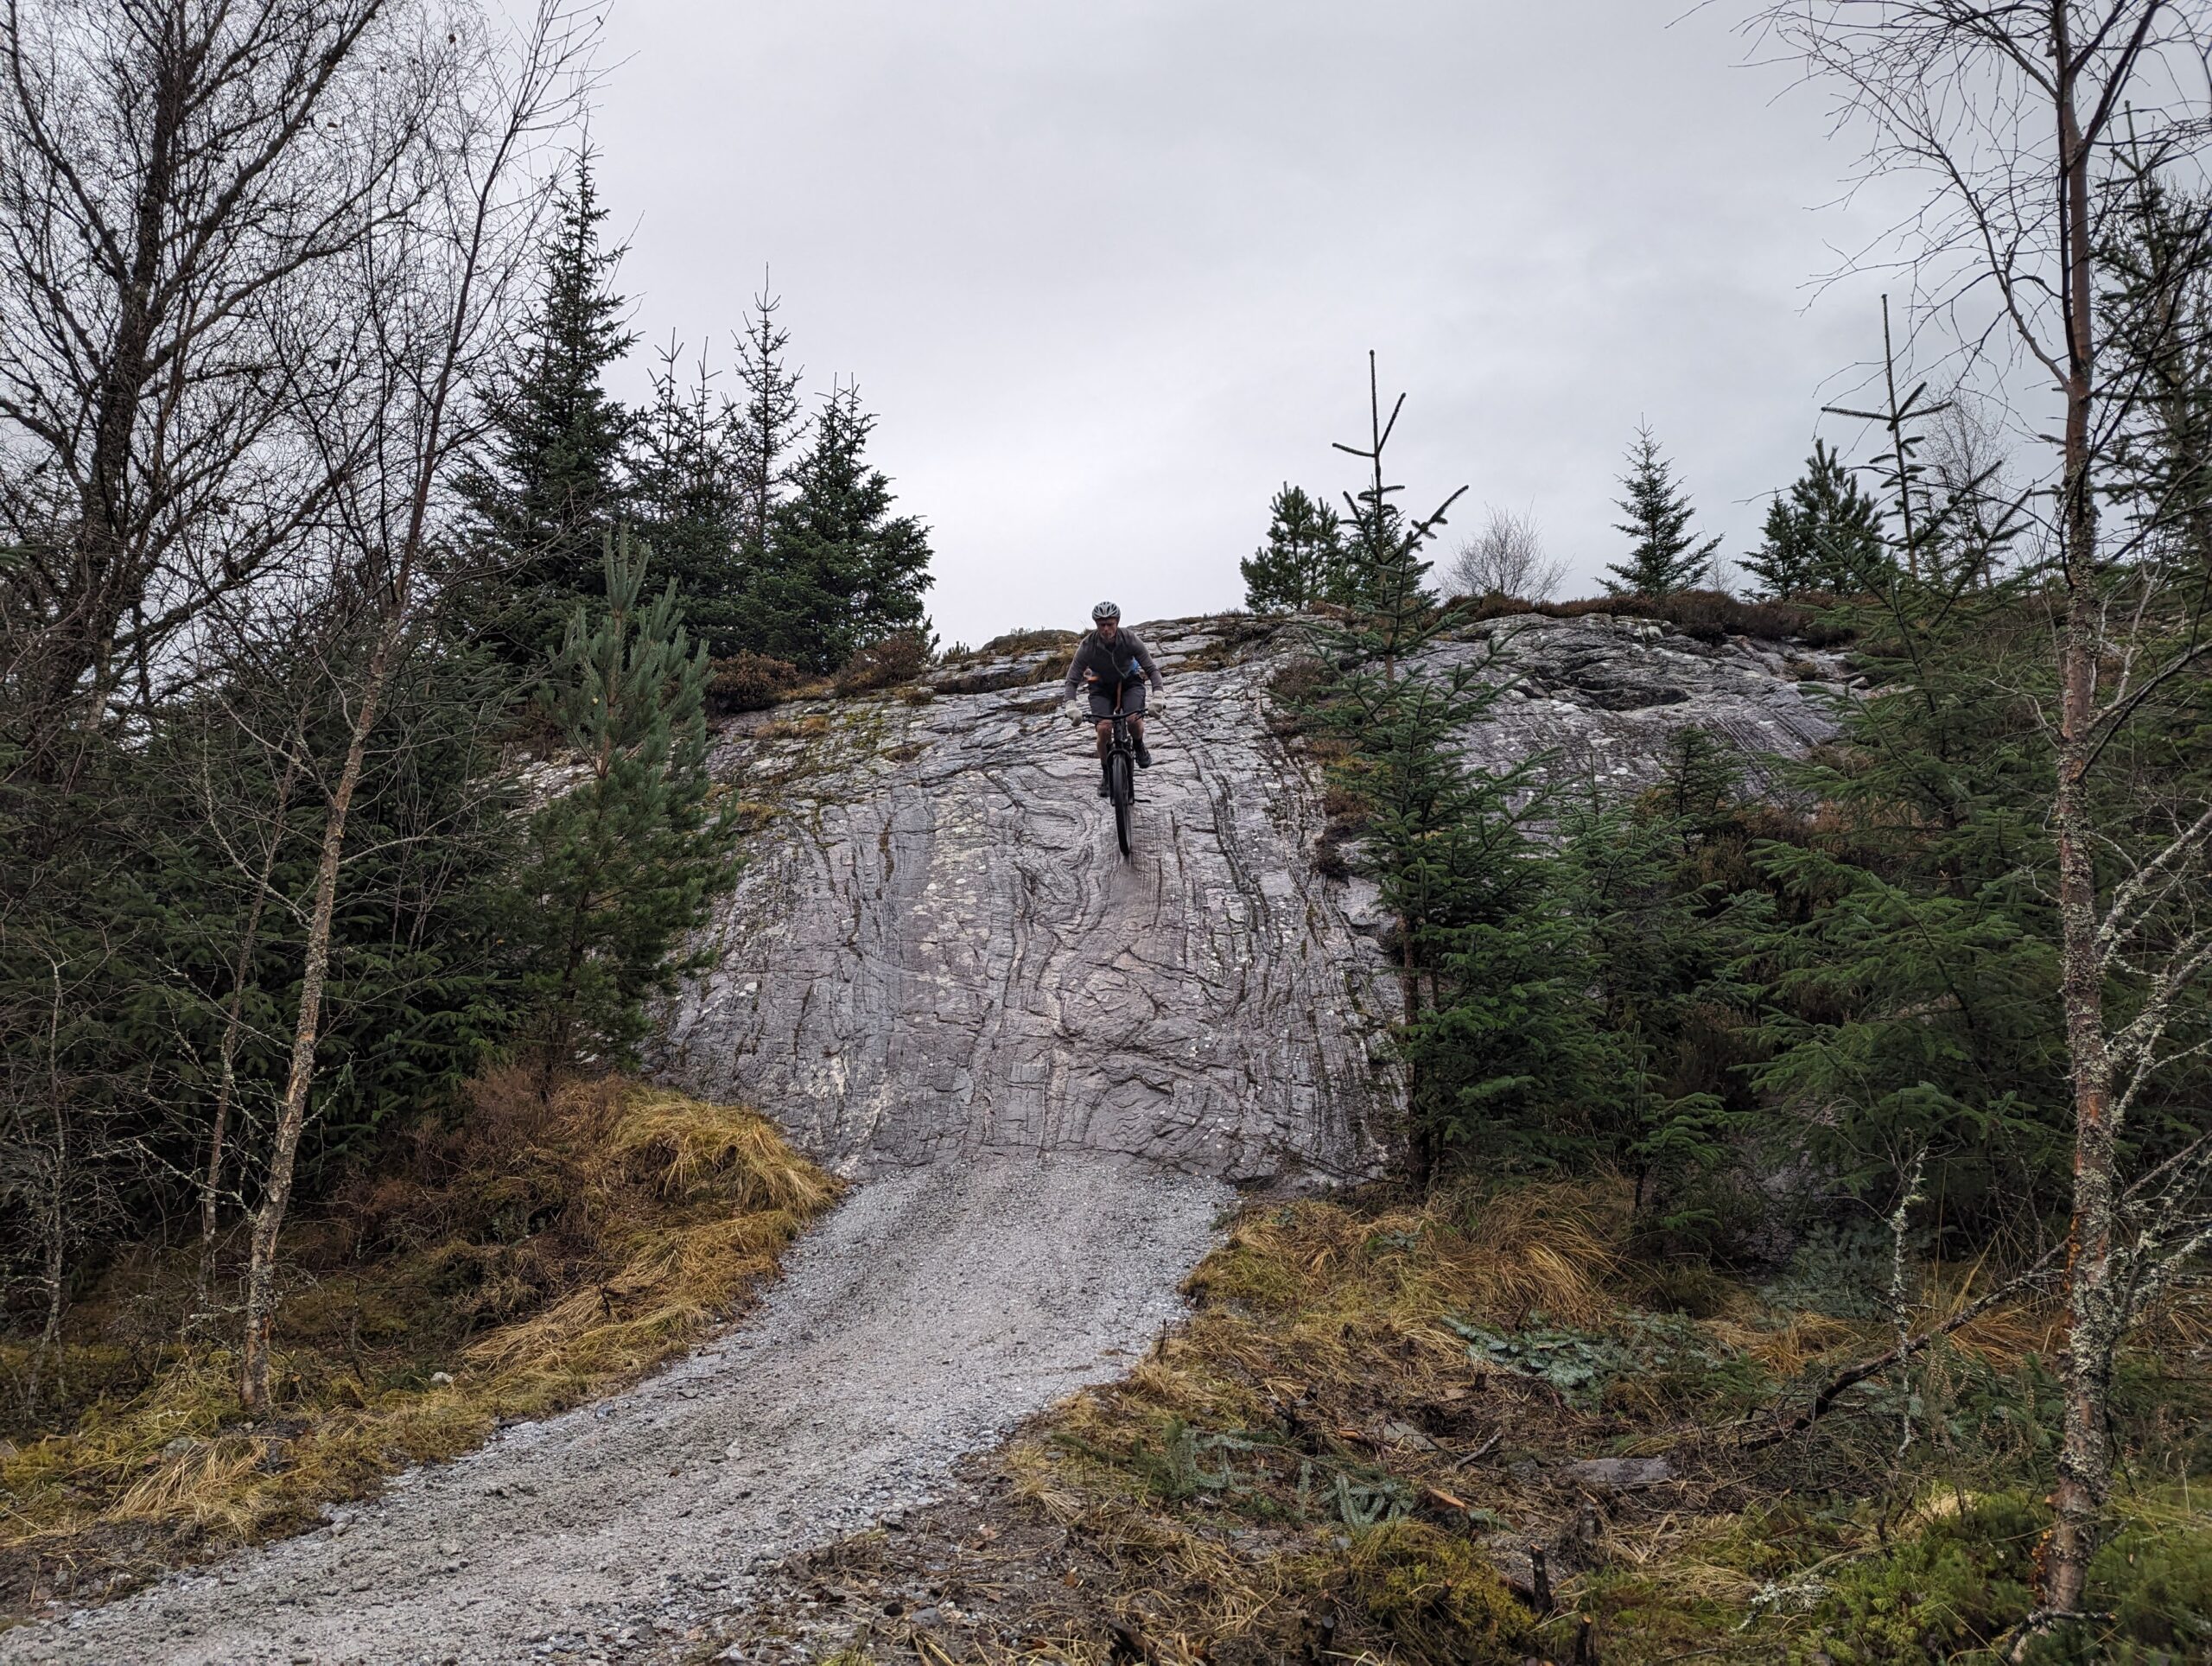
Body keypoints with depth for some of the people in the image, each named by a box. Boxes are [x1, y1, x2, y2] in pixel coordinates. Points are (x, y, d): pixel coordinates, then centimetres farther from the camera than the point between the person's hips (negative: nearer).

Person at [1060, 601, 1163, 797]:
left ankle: (1139, 746, 8)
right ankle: (1106, 774, 2)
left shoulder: (1130, 639, -26)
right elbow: (1072, 681, -23)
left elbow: (1152, 669, -23)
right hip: (1102, 687, 0)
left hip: (1129, 681, 0)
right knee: (1104, 728, -21)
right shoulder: (1087, 647, -26)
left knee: (1134, 720, -27)